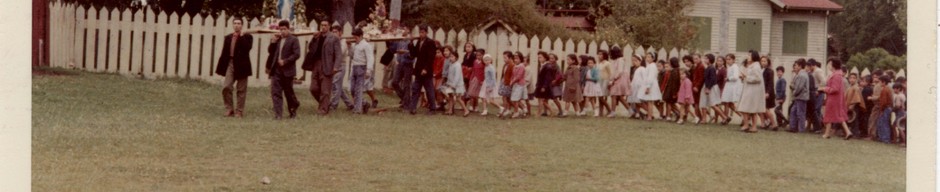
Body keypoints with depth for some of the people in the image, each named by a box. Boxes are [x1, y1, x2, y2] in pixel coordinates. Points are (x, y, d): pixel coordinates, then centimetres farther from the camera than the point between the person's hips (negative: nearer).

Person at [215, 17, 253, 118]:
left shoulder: (247, 37, 1)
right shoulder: (228, 37, 14)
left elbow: (247, 48, -19)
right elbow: (224, 53, 13)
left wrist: (241, 36, -15)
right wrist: (220, 67, 8)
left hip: (241, 65, -4)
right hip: (230, 64, 4)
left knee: (241, 90, 2)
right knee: (226, 87, -7)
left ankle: (239, 111, 9)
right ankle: (229, 109, 4)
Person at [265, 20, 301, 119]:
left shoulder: (293, 40, -3)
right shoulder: (276, 39, 13)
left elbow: (297, 54, -11)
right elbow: (270, 51, 12)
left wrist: (285, 61, -16)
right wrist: (273, 42, -3)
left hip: (287, 70, -4)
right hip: (276, 70, 4)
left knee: (288, 92, 7)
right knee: (275, 92, -4)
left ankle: (293, 110, 27)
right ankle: (277, 114, -5)